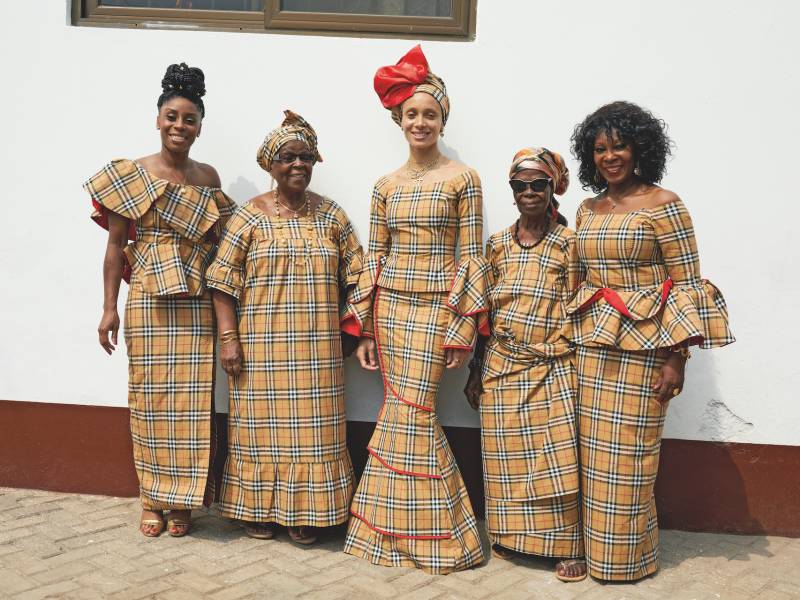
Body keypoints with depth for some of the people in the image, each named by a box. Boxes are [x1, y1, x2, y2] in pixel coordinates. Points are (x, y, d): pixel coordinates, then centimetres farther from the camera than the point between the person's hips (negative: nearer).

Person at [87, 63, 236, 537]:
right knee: (150, 394, 4)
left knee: (192, 395, 3)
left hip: (197, 301, 2)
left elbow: (218, 240, 11)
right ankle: (153, 499, 18)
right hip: (147, 299, -2)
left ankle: (182, 501, 16)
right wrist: (110, 307, -2)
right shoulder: (130, 174, 1)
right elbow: (116, 243, 1)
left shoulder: (207, 177, 9)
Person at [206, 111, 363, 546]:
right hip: (262, 345, -2)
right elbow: (224, 282, -2)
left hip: (317, 348, 2)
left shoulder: (331, 215, 7)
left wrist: (358, 324, 0)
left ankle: (304, 513, 18)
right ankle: (259, 508, 21)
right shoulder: (250, 216, 0)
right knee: (263, 424, 6)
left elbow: (354, 276, 9)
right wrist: (228, 338, -9)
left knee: (312, 426, 5)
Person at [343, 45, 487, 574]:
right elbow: (374, 257, 10)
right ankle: (401, 525, 20)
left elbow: (470, 256, -4)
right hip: (390, 305, 4)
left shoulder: (463, 178, -1)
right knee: (405, 412, 6)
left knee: (410, 411, -7)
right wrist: (366, 329, 5)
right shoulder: (387, 185, 10)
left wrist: (464, 328, -9)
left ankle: (423, 533, 10)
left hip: (436, 306, -4)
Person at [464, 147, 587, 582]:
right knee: (506, 459, 9)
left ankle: (568, 547, 10)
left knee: (557, 460, -2)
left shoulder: (568, 244, -2)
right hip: (501, 367, 3)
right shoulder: (497, 245, 8)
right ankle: (510, 536, 26)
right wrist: (476, 371, 10)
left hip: (552, 368, -3)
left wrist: (575, 366, -8)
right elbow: (484, 310, 11)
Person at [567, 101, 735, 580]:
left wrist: (676, 359, -14)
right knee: (593, 448, 9)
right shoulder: (588, 209, 11)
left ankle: (628, 556, 17)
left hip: (641, 344, -6)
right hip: (592, 343, 6)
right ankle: (594, 546, 24)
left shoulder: (662, 204, -7)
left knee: (627, 452, 0)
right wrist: (579, 337, 13)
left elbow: (688, 285, -9)